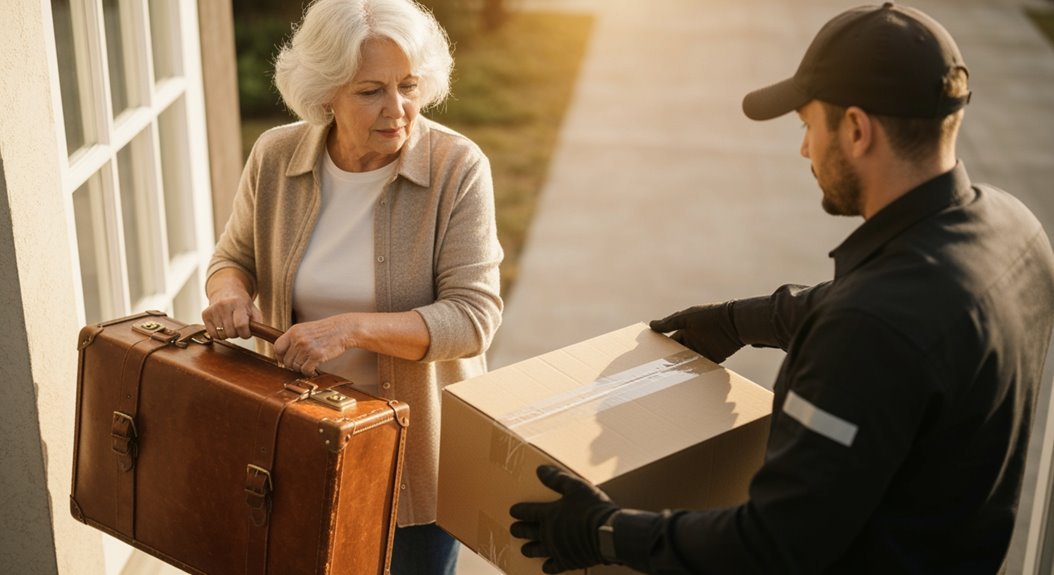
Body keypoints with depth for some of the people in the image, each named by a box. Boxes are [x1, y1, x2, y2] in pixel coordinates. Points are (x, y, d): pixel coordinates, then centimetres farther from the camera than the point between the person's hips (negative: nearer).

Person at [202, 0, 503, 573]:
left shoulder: (457, 167, -19)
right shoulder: (275, 156, -9)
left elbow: (472, 316, -22)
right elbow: (234, 257, 7)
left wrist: (352, 328, -33)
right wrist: (229, 291, -16)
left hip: (420, 437, -2)